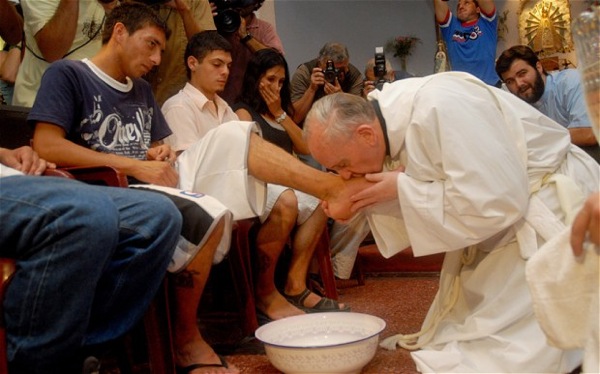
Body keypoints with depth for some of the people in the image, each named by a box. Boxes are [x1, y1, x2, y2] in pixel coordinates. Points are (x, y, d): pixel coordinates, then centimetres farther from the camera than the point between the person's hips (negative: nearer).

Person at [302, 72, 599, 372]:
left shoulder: (439, 108, -33)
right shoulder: (386, 117, -5)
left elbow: (497, 202, -34)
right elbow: (423, 198, 5)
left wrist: (401, 189, -27)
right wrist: (368, 203, -13)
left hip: (550, 201, -8)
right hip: (501, 211, 8)